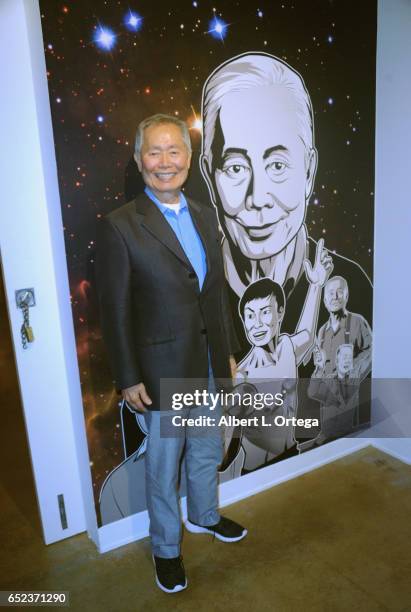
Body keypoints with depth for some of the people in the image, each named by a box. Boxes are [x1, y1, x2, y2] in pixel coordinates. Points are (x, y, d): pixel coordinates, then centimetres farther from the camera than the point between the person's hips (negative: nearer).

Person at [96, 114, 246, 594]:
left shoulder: (206, 217, 5)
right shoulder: (119, 226, -14)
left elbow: (217, 292, 10)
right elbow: (115, 311, -12)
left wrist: (227, 351, 11)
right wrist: (128, 378, -12)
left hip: (209, 362, 6)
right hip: (163, 368, -5)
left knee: (208, 450, 23)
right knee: (164, 461, 13)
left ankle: (204, 516, 50)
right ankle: (166, 547, 38)